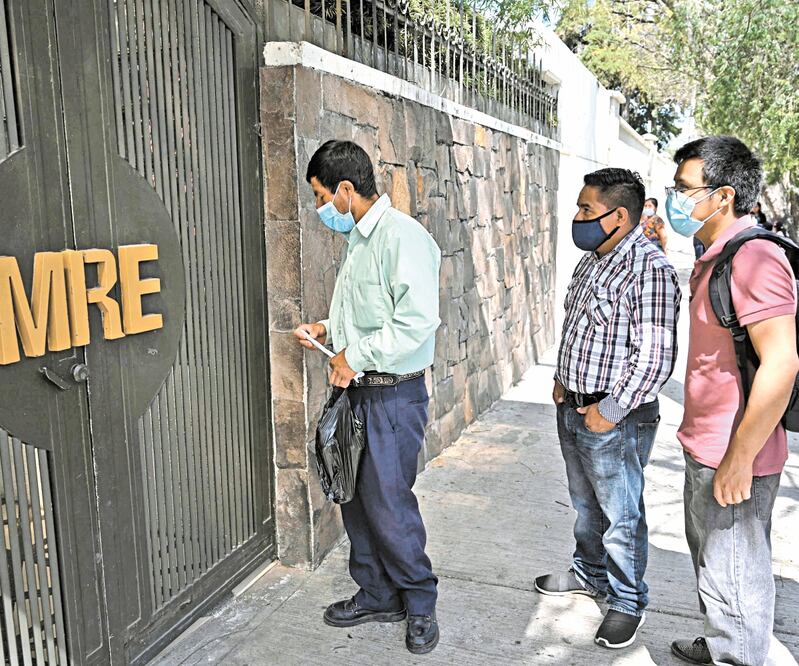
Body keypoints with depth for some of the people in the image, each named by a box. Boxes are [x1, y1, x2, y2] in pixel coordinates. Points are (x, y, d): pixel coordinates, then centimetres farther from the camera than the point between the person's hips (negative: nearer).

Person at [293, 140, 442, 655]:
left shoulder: (402, 236, -17)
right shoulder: (360, 239, 14)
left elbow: (417, 321, -26)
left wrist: (355, 356, -18)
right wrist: (329, 329, 9)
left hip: (393, 394, -9)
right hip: (358, 390, 9)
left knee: (388, 503, 0)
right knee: (357, 498, 15)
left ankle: (420, 603, 23)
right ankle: (376, 595, 33)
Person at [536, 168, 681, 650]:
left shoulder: (649, 268, -21)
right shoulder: (593, 260, 9)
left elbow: (655, 358, -24)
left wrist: (610, 411, -19)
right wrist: (562, 379, 12)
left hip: (616, 421, -9)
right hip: (573, 410, 9)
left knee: (621, 515, 8)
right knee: (586, 504, 24)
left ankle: (628, 603, 28)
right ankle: (590, 574, 44)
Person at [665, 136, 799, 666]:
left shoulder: (753, 257, -22)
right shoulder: (716, 256, 11)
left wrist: (739, 458, -25)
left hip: (733, 460, -10)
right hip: (706, 449, 10)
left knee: (733, 578, 6)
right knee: (710, 559, 25)